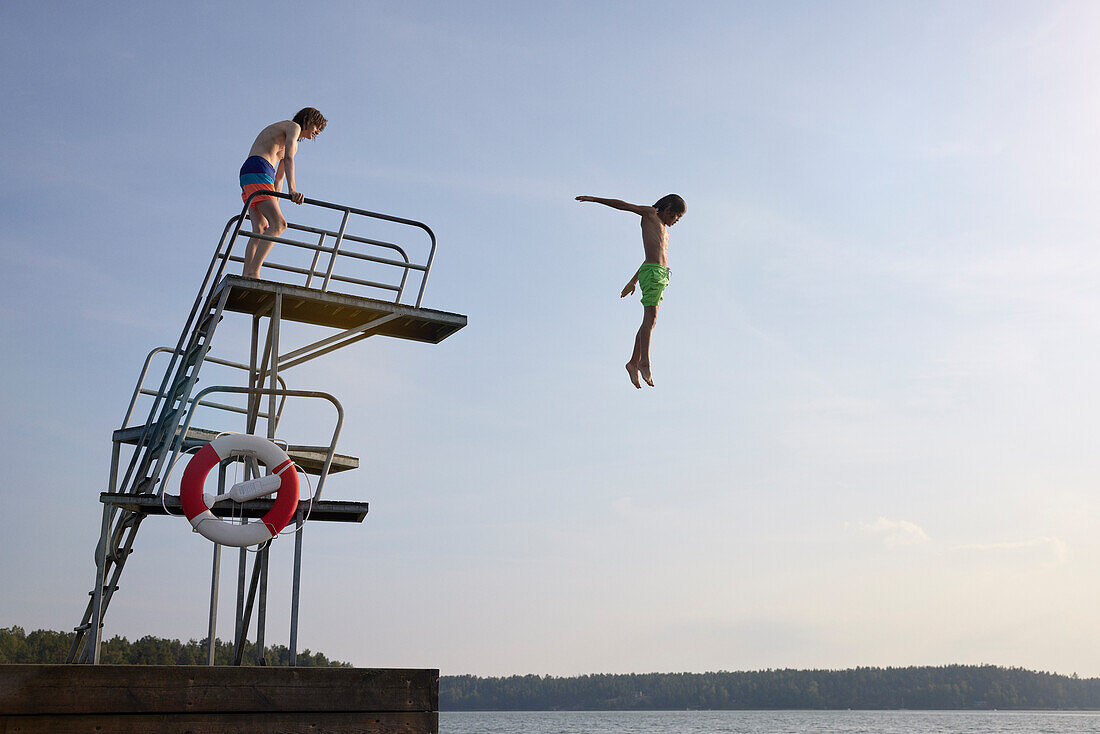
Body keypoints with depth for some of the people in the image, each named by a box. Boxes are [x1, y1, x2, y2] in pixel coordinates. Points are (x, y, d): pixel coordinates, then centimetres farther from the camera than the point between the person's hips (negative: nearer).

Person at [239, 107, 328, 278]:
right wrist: (292, 189, -28)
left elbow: (279, 178, 31)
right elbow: (288, 158, -15)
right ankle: (253, 273, -31)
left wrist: (275, 207, 23)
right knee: (279, 224, -20)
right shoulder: (294, 126, 4)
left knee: (260, 229, -3)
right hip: (257, 170, -10)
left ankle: (246, 277, -15)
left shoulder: (295, 144, 33)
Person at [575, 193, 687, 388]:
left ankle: (634, 363, 7)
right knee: (650, 318, -16)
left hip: (661, 274, 8)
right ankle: (644, 362, -20)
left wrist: (633, 281, 34)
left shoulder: (664, 231, 29)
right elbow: (623, 205, 3)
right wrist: (594, 199, -3)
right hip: (651, 272, -8)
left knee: (649, 320, 5)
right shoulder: (649, 213, 8)